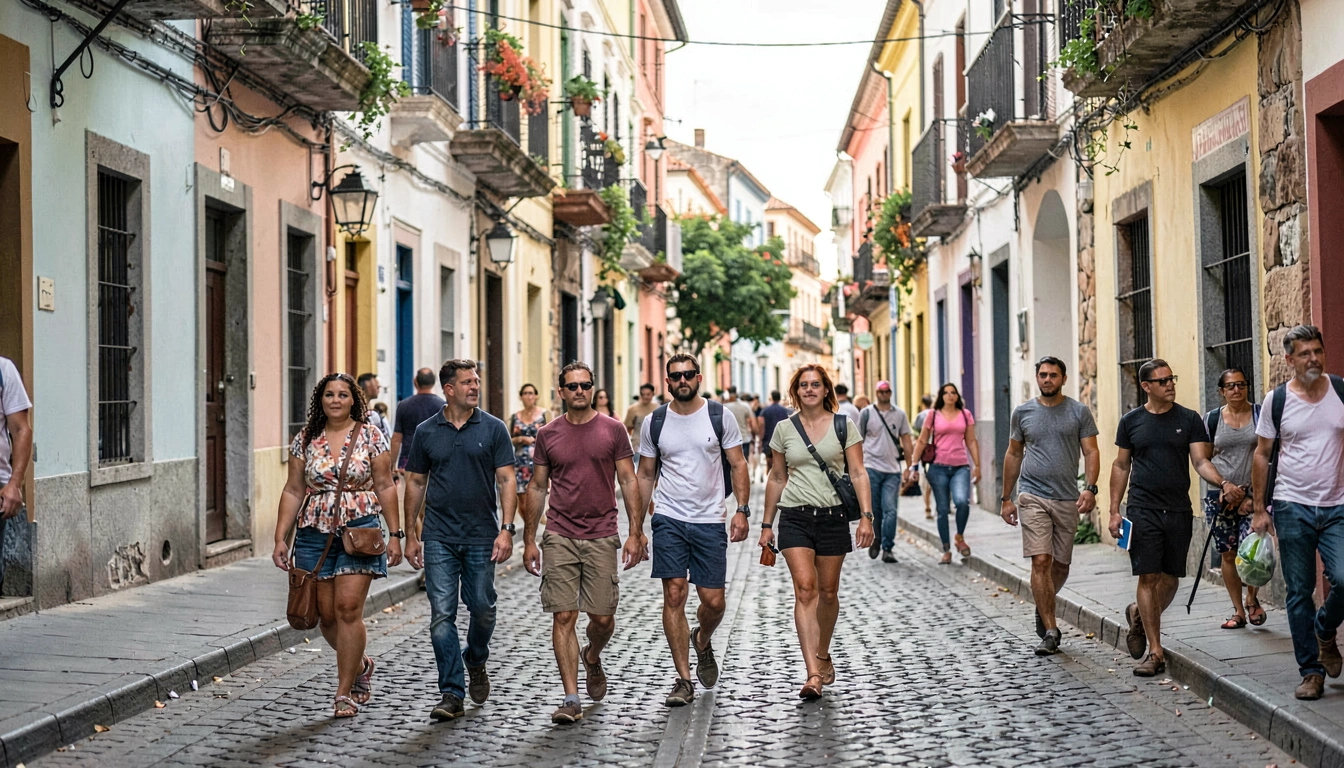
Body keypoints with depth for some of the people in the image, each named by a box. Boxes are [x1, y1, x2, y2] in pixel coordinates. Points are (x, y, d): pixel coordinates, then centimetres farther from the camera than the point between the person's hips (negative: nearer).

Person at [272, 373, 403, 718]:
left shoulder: (371, 437, 2)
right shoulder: (305, 440, 8)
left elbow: (385, 486, 2)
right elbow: (293, 491, 9)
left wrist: (395, 534, -3)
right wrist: (281, 538, 3)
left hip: (359, 530, -3)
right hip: (315, 533, 3)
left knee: (348, 607, -11)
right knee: (326, 615, 3)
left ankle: (345, 691, -2)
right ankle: (359, 666, 31)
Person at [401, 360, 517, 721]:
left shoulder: (493, 429, 2)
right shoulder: (426, 432, 6)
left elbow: (506, 480, -2)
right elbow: (415, 484, 11)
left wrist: (506, 529, -12)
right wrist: (410, 535, 7)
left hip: (482, 535, 0)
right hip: (439, 538, 1)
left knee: (482, 608, 6)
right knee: (442, 614, -4)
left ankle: (475, 660, 36)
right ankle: (451, 693, 1)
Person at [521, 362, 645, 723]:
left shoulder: (612, 430, 2)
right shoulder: (548, 435, 5)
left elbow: (629, 482, 3)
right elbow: (537, 488, 11)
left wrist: (635, 533, -4)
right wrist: (529, 540, 8)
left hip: (601, 537, 0)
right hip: (559, 537, 0)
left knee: (602, 617, 2)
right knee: (563, 616, -5)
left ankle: (592, 657, 37)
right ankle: (571, 699, -1)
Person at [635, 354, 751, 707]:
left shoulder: (719, 416, 1)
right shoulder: (654, 422, 4)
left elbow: (737, 465, 4)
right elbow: (645, 474, 11)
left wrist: (741, 510, -7)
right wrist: (636, 524, 7)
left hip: (710, 521, 0)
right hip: (668, 519, 0)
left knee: (713, 601, 0)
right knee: (674, 595, -6)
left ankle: (702, 641, 36)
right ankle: (684, 680, 2)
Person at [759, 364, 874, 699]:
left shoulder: (844, 425, 3)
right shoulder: (785, 429, 6)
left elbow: (858, 474, 0)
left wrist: (866, 516, -10)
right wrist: (767, 523, 13)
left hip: (833, 517, 0)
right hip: (795, 517, 0)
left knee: (828, 592, 8)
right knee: (805, 588, -13)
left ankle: (823, 656, 34)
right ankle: (813, 674, -18)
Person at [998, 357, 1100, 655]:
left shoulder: (1079, 412, 4)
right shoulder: (1023, 412, 7)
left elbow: (1091, 452, 0)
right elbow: (1014, 455, 14)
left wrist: (1090, 488, -16)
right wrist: (1006, 499, 12)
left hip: (1067, 499, 1)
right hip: (1033, 496, -1)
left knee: (1061, 564, 10)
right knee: (1041, 561, -12)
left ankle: (1043, 607, 38)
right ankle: (1050, 631, -8)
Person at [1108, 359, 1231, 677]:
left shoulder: (1189, 420, 5)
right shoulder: (1131, 421, 6)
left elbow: (1201, 461, -1)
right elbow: (1121, 466, 11)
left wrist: (1222, 483, -21)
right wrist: (1114, 510, 5)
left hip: (1178, 511, 1)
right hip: (1143, 510, -1)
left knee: (1170, 578, 7)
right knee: (1148, 577, -7)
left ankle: (1138, 615, 37)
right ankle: (1155, 652, -2)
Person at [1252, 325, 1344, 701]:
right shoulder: (1276, 400, 1)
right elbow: (1262, 454, 6)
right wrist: (1260, 509, 4)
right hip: (1292, 507, 0)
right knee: (1299, 592, 2)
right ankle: (1311, 671, 12)